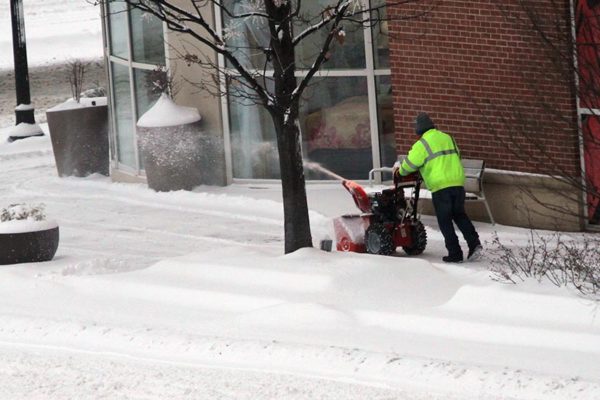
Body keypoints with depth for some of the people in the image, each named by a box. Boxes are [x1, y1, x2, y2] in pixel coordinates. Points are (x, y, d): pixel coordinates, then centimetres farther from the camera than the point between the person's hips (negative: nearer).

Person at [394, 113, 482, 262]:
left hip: (440, 187, -6)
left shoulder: (422, 144, -4)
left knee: (445, 221, 4)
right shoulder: (448, 138, 17)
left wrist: (400, 170, 20)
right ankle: (474, 243, 2)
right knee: (459, 215, 19)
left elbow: (410, 164, -2)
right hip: (458, 183, 6)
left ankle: (455, 253, 1)